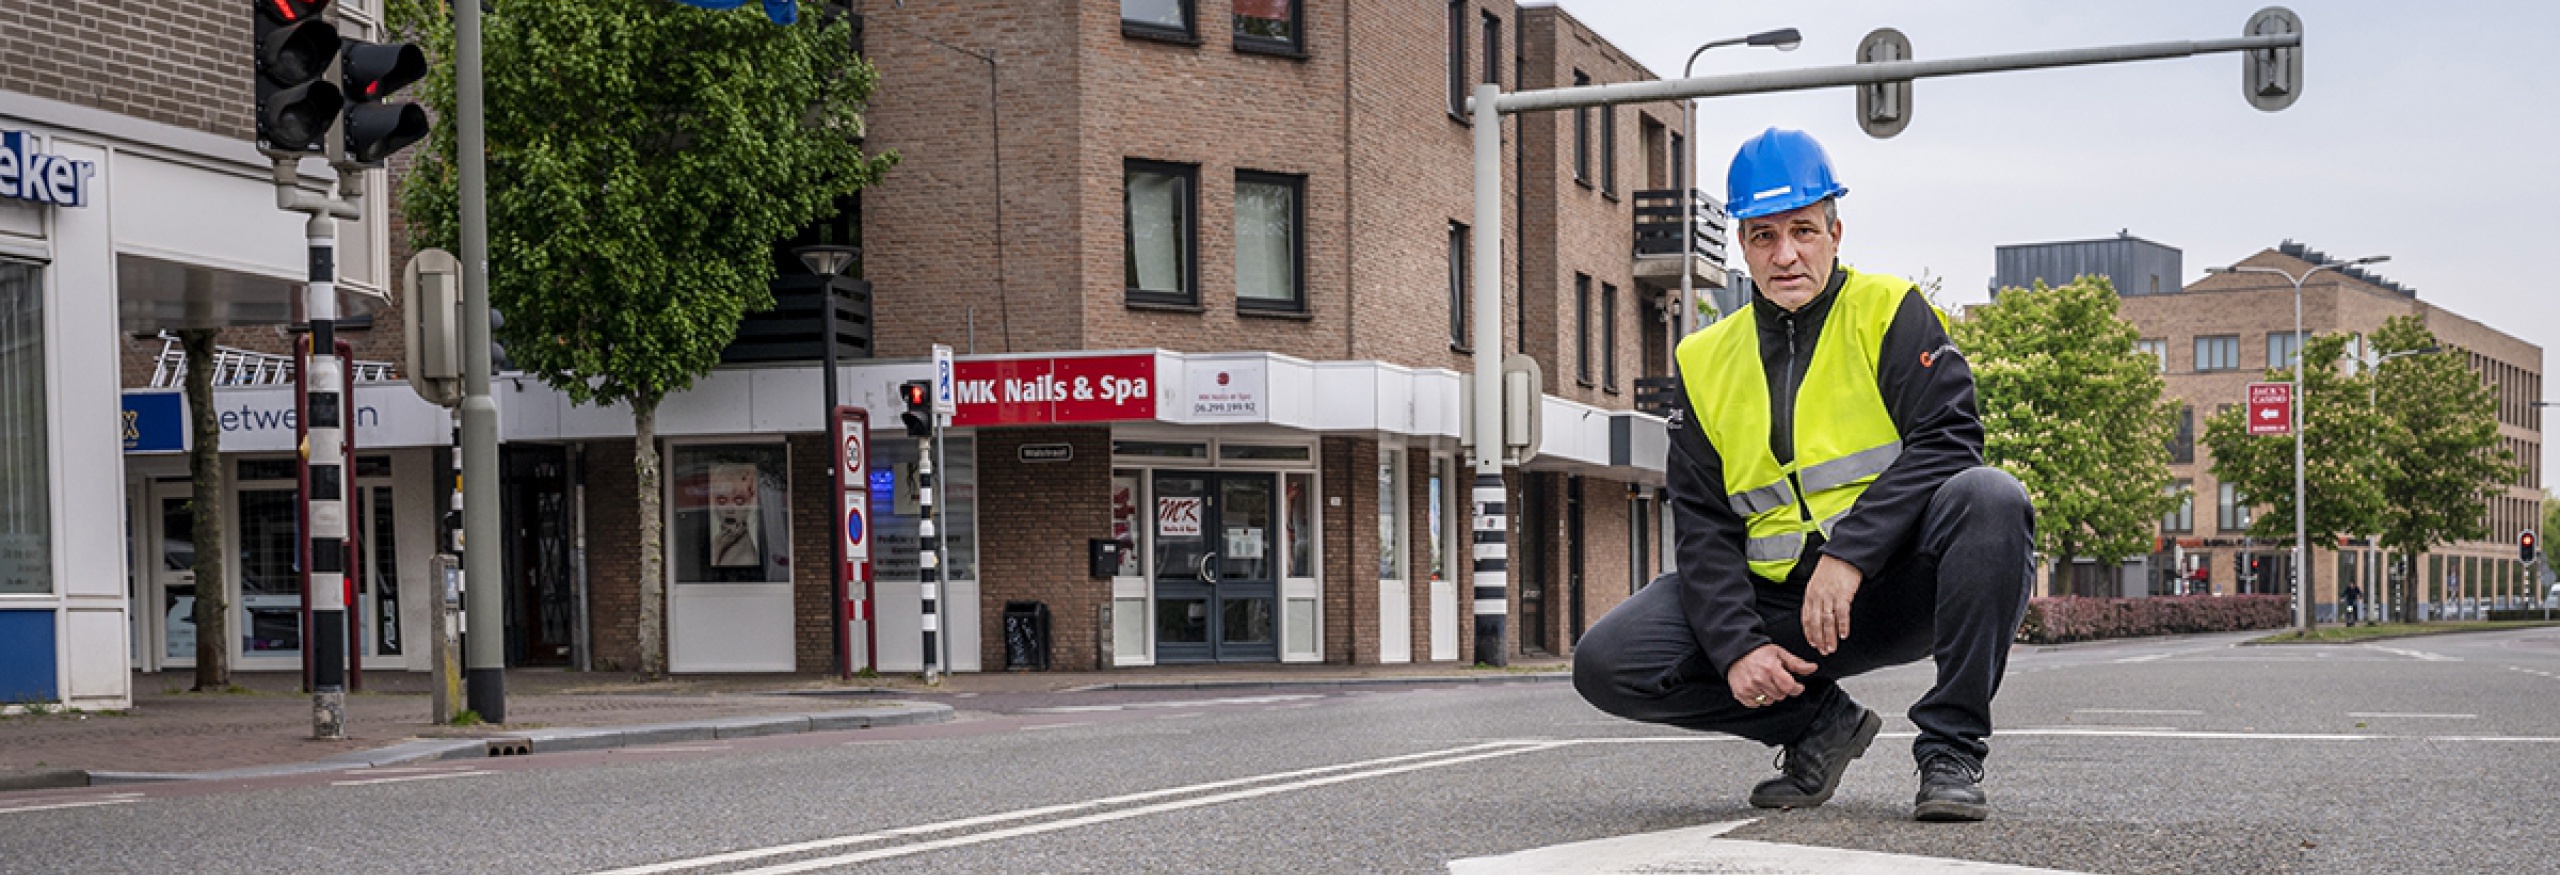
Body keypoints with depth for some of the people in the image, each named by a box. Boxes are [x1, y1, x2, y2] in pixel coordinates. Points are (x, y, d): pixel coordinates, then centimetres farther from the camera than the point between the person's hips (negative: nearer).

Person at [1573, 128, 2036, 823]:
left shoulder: (1889, 313, 1)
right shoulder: (1706, 362, 9)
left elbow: (1947, 441, -14)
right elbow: (1704, 527, 4)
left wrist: (1850, 554, -27)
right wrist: (1737, 646, -13)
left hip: (1898, 583, -3)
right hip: (1777, 600, 3)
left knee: (1989, 498, -33)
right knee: (1607, 665, -14)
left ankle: (1951, 750, -21)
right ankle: (1820, 724, 4)